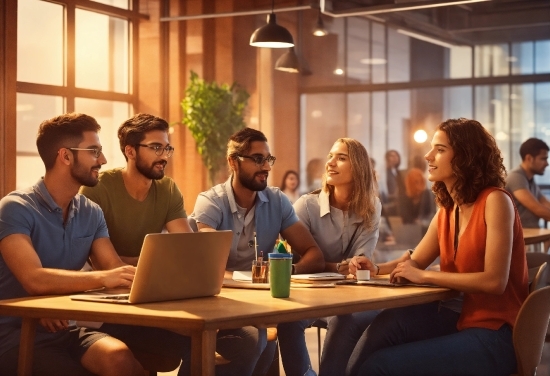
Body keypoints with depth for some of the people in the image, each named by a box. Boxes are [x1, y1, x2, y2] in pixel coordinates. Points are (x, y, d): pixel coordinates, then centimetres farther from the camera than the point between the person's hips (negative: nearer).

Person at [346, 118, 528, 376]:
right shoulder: (447, 209, 10)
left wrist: (424, 276, -16)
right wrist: (377, 269, -1)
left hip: (495, 336, -7)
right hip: (463, 318, 7)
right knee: (389, 322, -17)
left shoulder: (495, 201, -15)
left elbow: (494, 281, -21)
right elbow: (415, 262, 20)